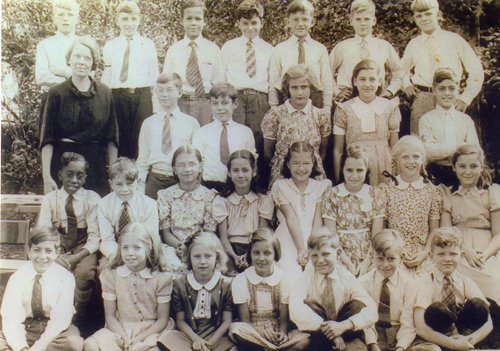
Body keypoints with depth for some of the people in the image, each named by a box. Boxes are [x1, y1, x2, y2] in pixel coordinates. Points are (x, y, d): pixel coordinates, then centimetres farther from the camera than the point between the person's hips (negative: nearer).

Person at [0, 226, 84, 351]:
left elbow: (60, 319, -15)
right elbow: (11, 319, -15)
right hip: (25, 328, 1)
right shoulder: (17, 278, -5)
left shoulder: (65, 278, -7)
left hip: (55, 331, -1)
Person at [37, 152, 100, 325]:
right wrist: (56, 256, -24)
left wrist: (76, 257, -25)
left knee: (84, 273, -32)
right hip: (57, 247, 2)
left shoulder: (92, 199, -5)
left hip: (83, 248, -2)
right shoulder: (50, 199, 1)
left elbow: (95, 236, -9)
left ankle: (78, 317, -4)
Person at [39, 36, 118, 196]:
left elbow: (112, 138, 6)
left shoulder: (105, 93, 5)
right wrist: (46, 176, -8)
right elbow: (47, 139, -2)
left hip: (96, 164, 2)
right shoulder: (57, 93, 0)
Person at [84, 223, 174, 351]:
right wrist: (124, 338, -15)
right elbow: (110, 316, 2)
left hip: (151, 330, -3)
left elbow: (162, 319, -2)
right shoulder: (111, 275, 3)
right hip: (120, 330, 3)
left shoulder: (160, 278, -3)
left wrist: (139, 338, -14)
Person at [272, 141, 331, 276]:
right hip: (288, 244, -2)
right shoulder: (280, 186, 3)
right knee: (292, 274, -25)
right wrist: (301, 249, -15)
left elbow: (317, 221, 1)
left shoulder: (320, 186, 10)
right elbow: (291, 219, -7)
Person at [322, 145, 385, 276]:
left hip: (369, 257, 1)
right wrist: (348, 263, -12)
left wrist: (367, 261, -10)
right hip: (340, 259, -1)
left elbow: (377, 235, 3)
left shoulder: (375, 194, 6)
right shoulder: (331, 195, 1)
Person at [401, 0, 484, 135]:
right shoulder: (413, 44, 13)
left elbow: (476, 71, 9)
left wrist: (466, 97, 1)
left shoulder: (454, 40, 8)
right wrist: (406, 85, 9)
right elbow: (402, 70, 30)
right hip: (421, 98, 1)